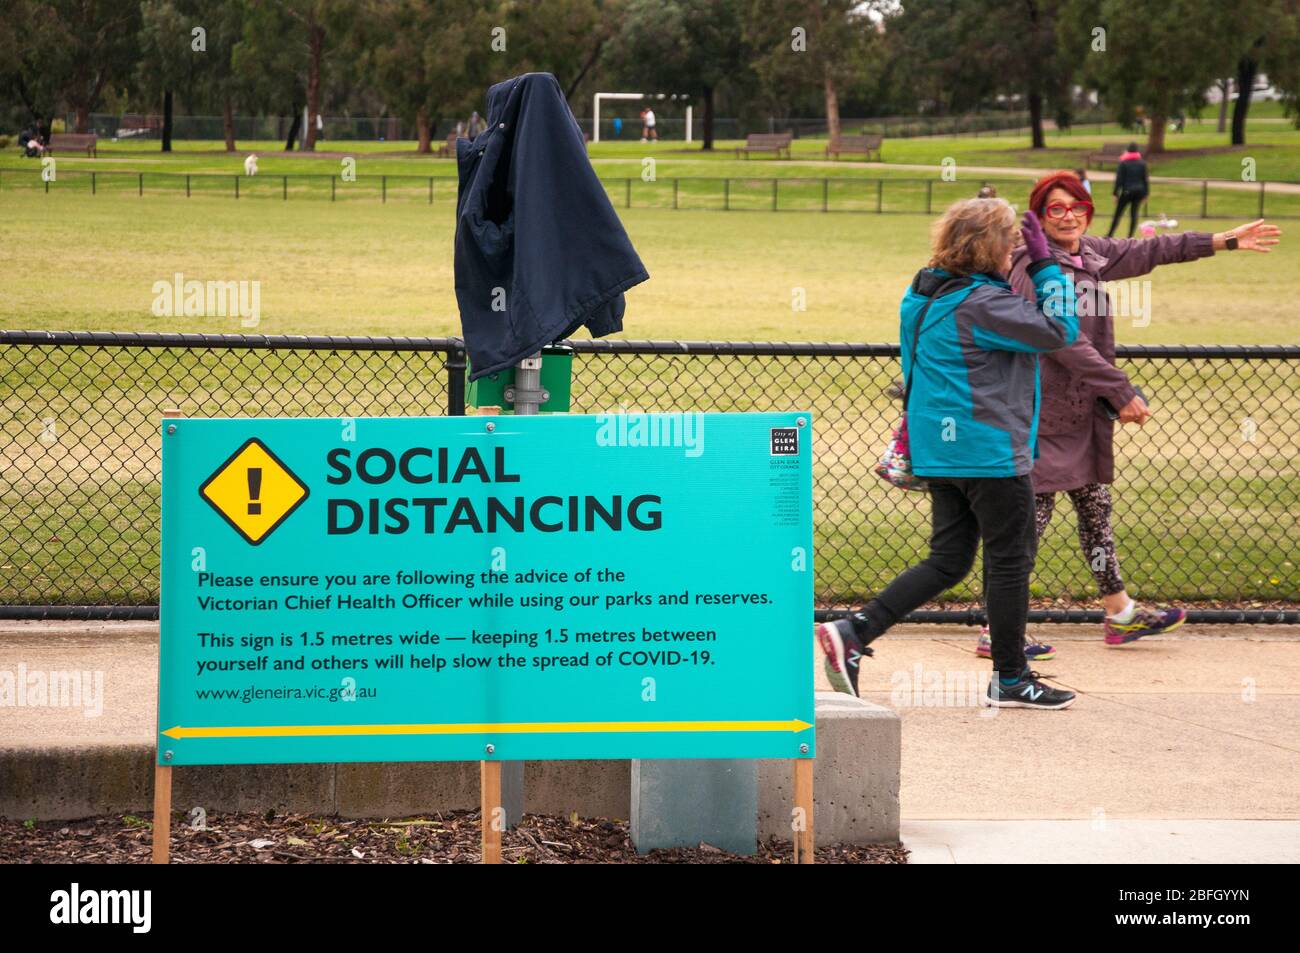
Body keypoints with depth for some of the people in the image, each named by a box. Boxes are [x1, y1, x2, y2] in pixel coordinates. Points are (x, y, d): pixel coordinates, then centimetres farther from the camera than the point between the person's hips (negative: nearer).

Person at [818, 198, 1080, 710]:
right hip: (991, 453, -9)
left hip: (940, 452, 9)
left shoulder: (924, 293, 9)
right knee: (1010, 561, 5)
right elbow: (1060, 330, -14)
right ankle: (1011, 678, 15)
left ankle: (852, 633, 1)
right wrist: (1045, 264, -9)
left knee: (947, 561, 13)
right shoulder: (983, 304, -19)